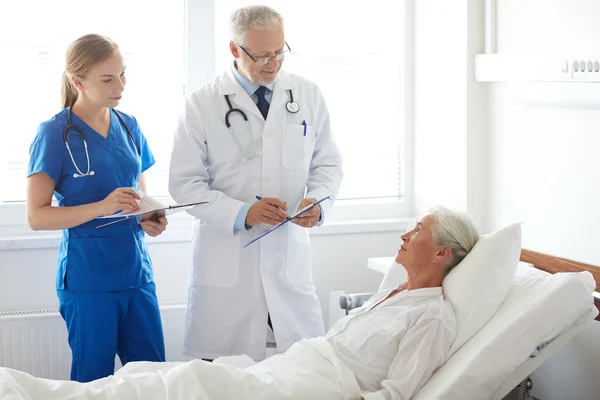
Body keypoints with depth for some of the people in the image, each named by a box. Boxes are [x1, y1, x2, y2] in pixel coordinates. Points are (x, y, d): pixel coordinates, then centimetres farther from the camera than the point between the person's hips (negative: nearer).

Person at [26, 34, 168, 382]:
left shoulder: (128, 126, 8)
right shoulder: (55, 134, -9)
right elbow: (37, 216, -11)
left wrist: (150, 219, -3)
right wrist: (101, 207, -24)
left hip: (137, 271, 5)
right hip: (88, 278, -5)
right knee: (94, 379, 5)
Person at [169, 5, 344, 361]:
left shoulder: (308, 96, 6)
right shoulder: (202, 105, -2)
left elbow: (328, 163, 12)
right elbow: (184, 183, -4)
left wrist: (317, 200, -10)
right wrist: (242, 213, -18)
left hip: (289, 255, 2)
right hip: (226, 261, -2)